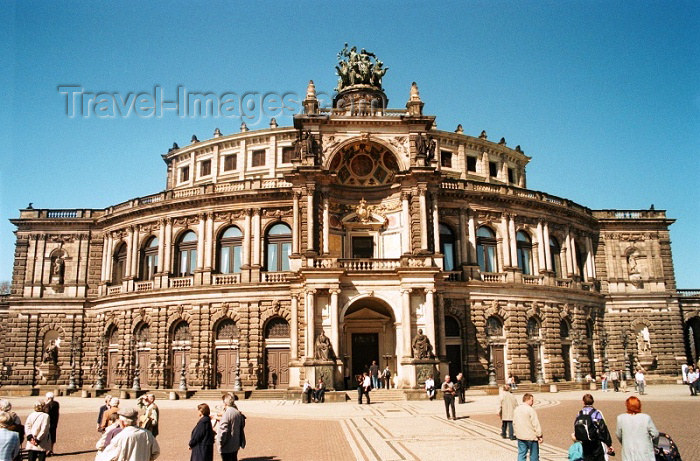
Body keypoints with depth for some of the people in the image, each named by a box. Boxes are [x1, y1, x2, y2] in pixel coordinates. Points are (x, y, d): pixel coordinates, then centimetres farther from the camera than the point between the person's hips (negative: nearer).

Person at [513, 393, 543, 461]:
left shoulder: (516, 410, 7)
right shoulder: (530, 410, -16)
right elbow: (536, 424, -15)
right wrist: (539, 436, -8)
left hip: (520, 436, 6)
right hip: (531, 437, -6)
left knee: (521, 454, 9)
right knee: (534, 455, 8)